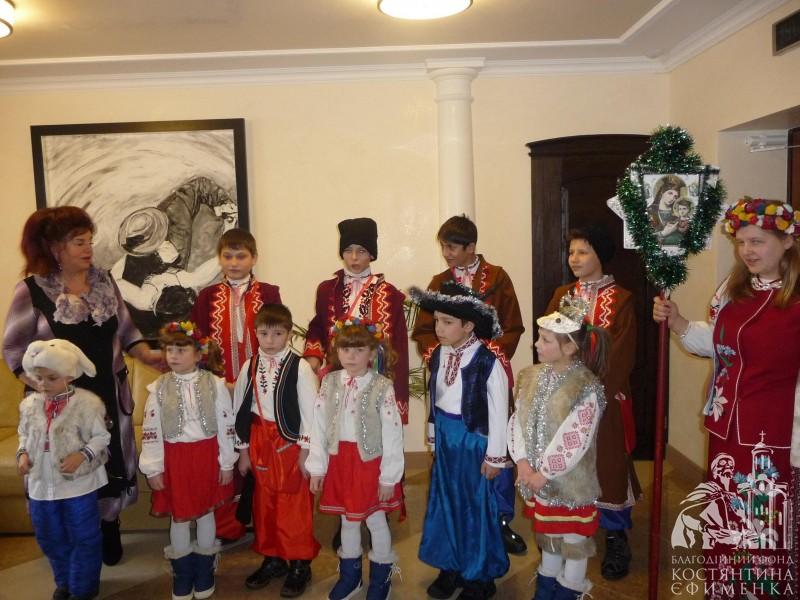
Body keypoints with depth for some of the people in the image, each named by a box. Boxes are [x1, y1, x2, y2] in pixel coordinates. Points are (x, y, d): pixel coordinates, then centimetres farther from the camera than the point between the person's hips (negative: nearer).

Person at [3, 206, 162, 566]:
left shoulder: (105, 282, 4)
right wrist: (41, 387, -17)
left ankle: (109, 533, 30)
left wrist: (148, 355, -4)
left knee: (110, 463, 11)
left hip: (109, 394, 3)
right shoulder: (31, 290, -7)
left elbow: (126, 330, 11)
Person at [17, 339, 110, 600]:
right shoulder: (30, 404, -1)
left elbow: (101, 437, -10)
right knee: (50, 538, 21)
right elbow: (24, 435, 12)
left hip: (78, 483, -5)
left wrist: (82, 455, -24)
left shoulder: (87, 403, -16)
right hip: (41, 483, 5)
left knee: (84, 538, 9)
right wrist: (23, 453, -6)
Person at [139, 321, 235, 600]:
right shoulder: (159, 388, -5)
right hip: (174, 458, 1)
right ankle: (182, 575, 32)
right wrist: (153, 468, -4)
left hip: (206, 456, -1)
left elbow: (226, 426, -5)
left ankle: (204, 572, 33)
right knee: (178, 516, 13)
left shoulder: (215, 384, -9)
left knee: (206, 512, 14)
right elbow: (151, 431, -3)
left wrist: (227, 463, -4)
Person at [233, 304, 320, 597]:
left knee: (294, 504, 4)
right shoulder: (249, 367, 2)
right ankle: (272, 558, 32)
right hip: (260, 441, 4)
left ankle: (300, 564, 20)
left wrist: (306, 449, -9)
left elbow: (310, 410, -9)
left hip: (290, 441, -4)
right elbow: (240, 408, 7)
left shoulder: (299, 367, -11)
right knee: (264, 502, 15)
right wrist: (243, 449, 8)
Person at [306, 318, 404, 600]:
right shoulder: (329, 382, -2)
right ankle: (350, 575, 38)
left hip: (371, 462, -3)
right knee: (348, 520, 18)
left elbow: (392, 433, -12)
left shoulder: (382, 387, -14)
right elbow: (319, 425, 0)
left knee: (376, 521, 10)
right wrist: (317, 468, 0)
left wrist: (389, 476, -11)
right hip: (339, 461, 4)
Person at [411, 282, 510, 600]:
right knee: (445, 501, 16)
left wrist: (494, 456, -10)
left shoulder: (487, 361, -20)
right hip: (445, 437, 6)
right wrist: (434, 437, 14)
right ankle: (450, 566, 36)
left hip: (474, 438, -6)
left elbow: (498, 411, -14)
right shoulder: (438, 355, -1)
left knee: (476, 505, 8)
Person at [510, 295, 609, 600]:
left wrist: (543, 473, -18)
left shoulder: (586, 388, -22)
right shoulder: (531, 376, -1)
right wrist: (523, 462, -12)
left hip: (570, 481, -6)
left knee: (573, 536, 14)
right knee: (546, 531, 25)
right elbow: (517, 421, -1)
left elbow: (574, 443, -24)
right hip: (537, 478, 7)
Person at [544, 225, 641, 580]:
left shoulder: (621, 300, -4)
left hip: (605, 400, -3)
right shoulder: (561, 295, 8)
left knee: (608, 465, 4)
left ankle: (616, 541, 21)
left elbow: (621, 355, -9)